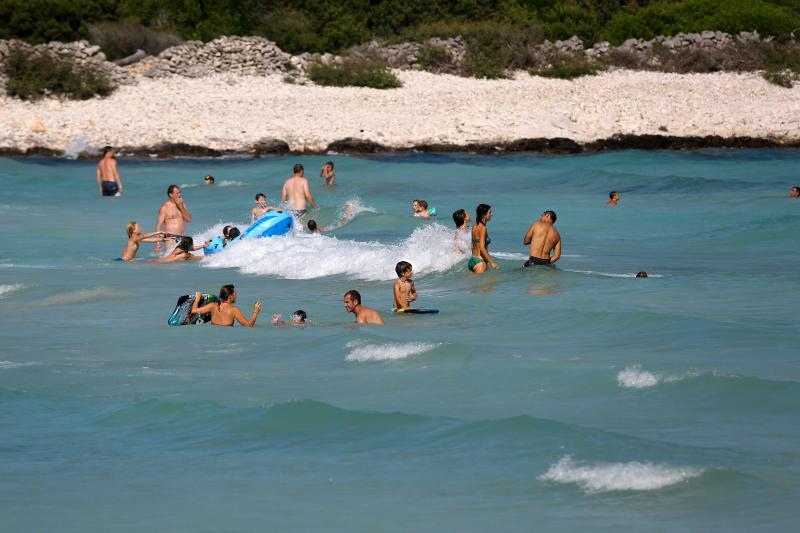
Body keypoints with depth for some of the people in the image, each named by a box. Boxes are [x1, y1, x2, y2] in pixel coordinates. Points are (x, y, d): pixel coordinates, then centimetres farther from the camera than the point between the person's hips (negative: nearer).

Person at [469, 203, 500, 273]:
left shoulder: (475, 227, 11)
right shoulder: (482, 228, -15)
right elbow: (482, 248, -21)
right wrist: (492, 263, -20)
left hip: (472, 260, 9)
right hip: (479, 262, -9)